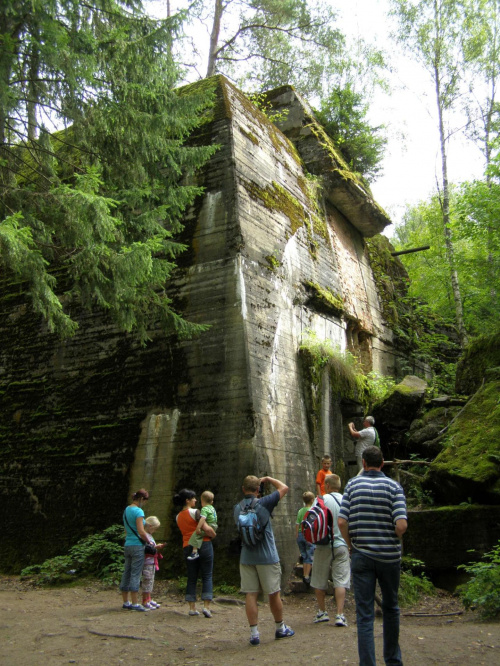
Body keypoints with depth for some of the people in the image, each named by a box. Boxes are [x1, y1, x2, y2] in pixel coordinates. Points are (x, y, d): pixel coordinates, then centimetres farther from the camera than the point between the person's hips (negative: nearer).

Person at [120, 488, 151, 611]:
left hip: (127, 545, 8)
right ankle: (135, 603, -1)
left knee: (127, 573, 12)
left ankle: (126, 602, 20)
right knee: (135, 575, -4)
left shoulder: (126, 510, 12)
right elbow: (141, 532, -18)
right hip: (137, 545, -8)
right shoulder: (138, 511, -14)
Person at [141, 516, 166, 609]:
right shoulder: (144, 535, -14)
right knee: (147, 581, -7)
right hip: (147, 562, -10)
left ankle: (149, 600, 20)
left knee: (151, 581, 13)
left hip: (152, 562, 10)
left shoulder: (150, 535, 19)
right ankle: (145, 602, -3)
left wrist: (158, 547, 11)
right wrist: (156, 547, -17)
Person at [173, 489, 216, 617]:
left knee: (191, 578, 11)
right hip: (203, 545, -5)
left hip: (188, 547, 5)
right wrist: (213, 534, 2)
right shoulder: (195, 512, -11)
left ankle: (192, 608, 9)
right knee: (207, 576, 2)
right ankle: (206, 606, -5)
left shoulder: (178, 517, 10)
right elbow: (207, 529, -18)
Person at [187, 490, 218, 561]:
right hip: (214, 527, 10)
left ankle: (194, 552, -32)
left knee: (196, 534, -21)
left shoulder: (204, 509, -11)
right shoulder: (212, 508, 18)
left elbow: (202, 519, -26)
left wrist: (198, 528, -31)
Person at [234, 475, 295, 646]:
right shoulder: (263, 503, -12)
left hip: (246, 557, 4)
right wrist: (268, 479, 8)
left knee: (250, 595, 5)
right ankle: (280, 628, 24)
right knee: (273, 594, 10)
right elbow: (284, 488, -4)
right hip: (267, 556, -3)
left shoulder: (237, 508, 3)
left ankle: (254, 633, 3)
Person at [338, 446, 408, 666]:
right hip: (389, 556, 1)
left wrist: (351, 544, 6)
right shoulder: (394, 487, -5)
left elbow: (342, 521, -9)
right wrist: (392, 541, 5)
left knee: (364, 614, 4)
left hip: (361, 557, -1)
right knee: (390, 608, 20)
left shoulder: (353, 485, -2)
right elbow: (401, 524, -15)